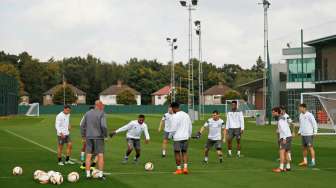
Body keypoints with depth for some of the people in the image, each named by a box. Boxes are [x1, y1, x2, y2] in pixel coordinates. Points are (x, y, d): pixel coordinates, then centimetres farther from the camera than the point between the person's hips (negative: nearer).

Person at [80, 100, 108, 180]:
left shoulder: (88, 113, 9)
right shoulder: (102, 114, -7)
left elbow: (82, 125, 10)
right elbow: (103, 125, -19)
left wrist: (83, 136, 16)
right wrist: (105, 135, -5)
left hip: (89, 137, 4)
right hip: (98, 137, -4)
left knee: (88, 156, 5)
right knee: (100, 156, 2)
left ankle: (88, 174, 5)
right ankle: (100, 174, 0)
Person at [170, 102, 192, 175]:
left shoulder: (175, 116, -14)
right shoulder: (186, 115, 7)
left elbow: (173, 129, -14)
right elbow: (190, 127, 12)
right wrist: (189, 135, 21)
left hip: (177, 138, -6)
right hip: (185, 137, 6)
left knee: (177, 153, 5)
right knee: (184, 152, 14)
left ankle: (179, 169, 8)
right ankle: (185, 168, 4)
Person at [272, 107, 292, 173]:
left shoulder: (280, 119, -14)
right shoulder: (283, 118, 16)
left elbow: (284, 129, -22)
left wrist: (284, 139, -24)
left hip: (285, 137, -10)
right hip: (288, 137, 10)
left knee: (281, 152, -13)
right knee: (285, 152, 14)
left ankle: (281, 168, -17)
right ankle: (288, 167, 18)